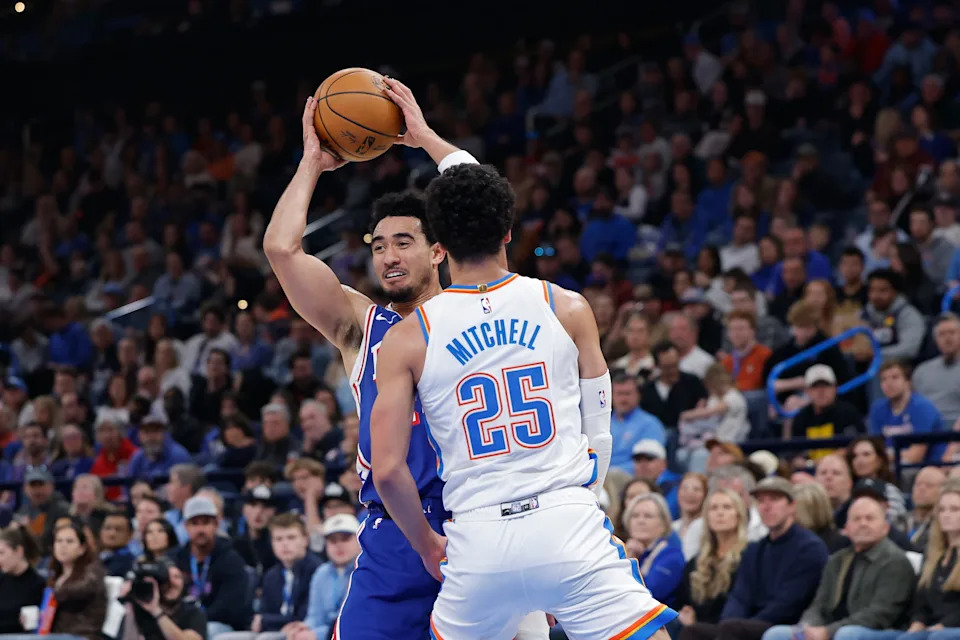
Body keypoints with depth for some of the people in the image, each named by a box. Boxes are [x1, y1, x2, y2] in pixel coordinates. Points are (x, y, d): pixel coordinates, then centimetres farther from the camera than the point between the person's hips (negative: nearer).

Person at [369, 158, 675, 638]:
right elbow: (600, 435, 11)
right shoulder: (568, 309, 6)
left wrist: (426, 543, 16)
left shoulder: (407, 339, 4)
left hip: (479, 541, 1)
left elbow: (387, 469, 0)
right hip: (569, 526, -1)